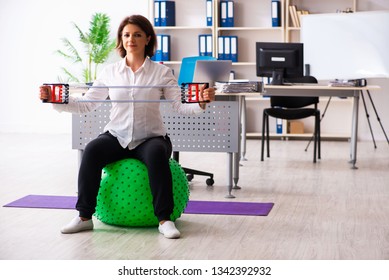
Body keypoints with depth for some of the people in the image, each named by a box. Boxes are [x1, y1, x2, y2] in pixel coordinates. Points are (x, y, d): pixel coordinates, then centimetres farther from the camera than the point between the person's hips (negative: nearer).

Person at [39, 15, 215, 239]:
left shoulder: (162, 72, -1)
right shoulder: (110, 72, 5)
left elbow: (180, 107, -7)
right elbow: (86, 105, 4)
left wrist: (201, 103, -27)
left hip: (150, 138, -2)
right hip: (117, 136, 2)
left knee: (157, 154, -36)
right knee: (92, 150, -28)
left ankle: (165, 219, -28)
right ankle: (84, 217, -18)